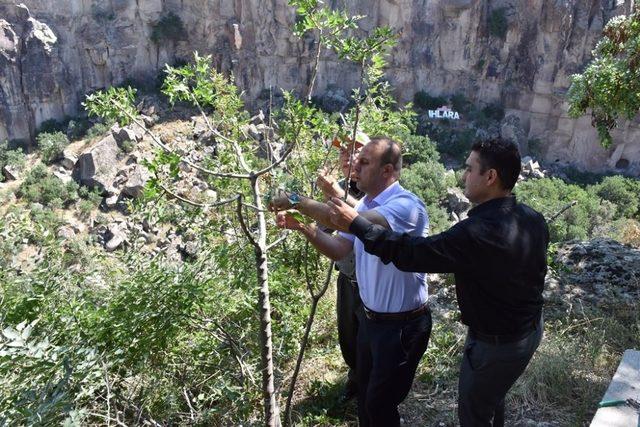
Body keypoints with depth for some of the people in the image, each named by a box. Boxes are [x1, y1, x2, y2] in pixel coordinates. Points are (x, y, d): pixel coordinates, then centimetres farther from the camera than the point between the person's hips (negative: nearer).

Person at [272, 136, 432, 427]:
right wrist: (303, 227, -13)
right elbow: (339, 250, 3)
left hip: (402, 325, -8)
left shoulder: (406, 205, -25)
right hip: (369, 318, 8)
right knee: (364, 395, 24)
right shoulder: (364, 205, 4)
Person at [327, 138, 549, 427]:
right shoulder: (533, 219, -7)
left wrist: (355, 222, -25)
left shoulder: (477, 232, -35)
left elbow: (410, 253, -31)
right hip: (531, 329, 8)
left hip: (496, 344, -8)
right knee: (493, 400, 31)